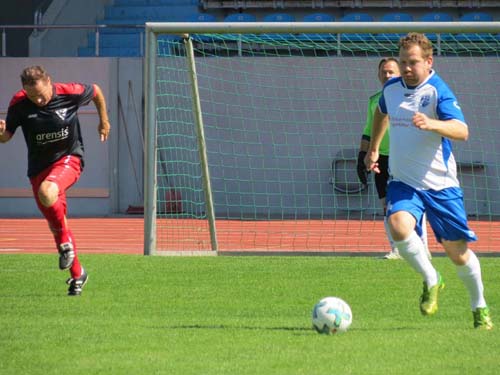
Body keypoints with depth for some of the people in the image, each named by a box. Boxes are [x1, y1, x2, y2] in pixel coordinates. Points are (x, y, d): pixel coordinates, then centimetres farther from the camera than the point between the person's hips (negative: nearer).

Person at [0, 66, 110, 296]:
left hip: (69, 158, -4)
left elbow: (96, 91, 6)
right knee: (55, 223, 7)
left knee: (46, 192, -35)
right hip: (39, 166, 4)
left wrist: (104, 120, 17)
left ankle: (65, 243, -12)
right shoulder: (19, 104, -13)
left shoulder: (70, 93, -16)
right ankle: (77, 275, 24)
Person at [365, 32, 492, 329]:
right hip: (404, 182, 3)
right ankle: (431, 281, -5)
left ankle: (480, 308, 28)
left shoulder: (438, 91, -13)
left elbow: (462, 131, -28)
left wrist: (432, 124, -45)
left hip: (440, 183, -3)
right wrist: (373, 148, 32)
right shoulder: (391, 89, 4)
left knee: (458, 251, 3)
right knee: (399, 225, -28)